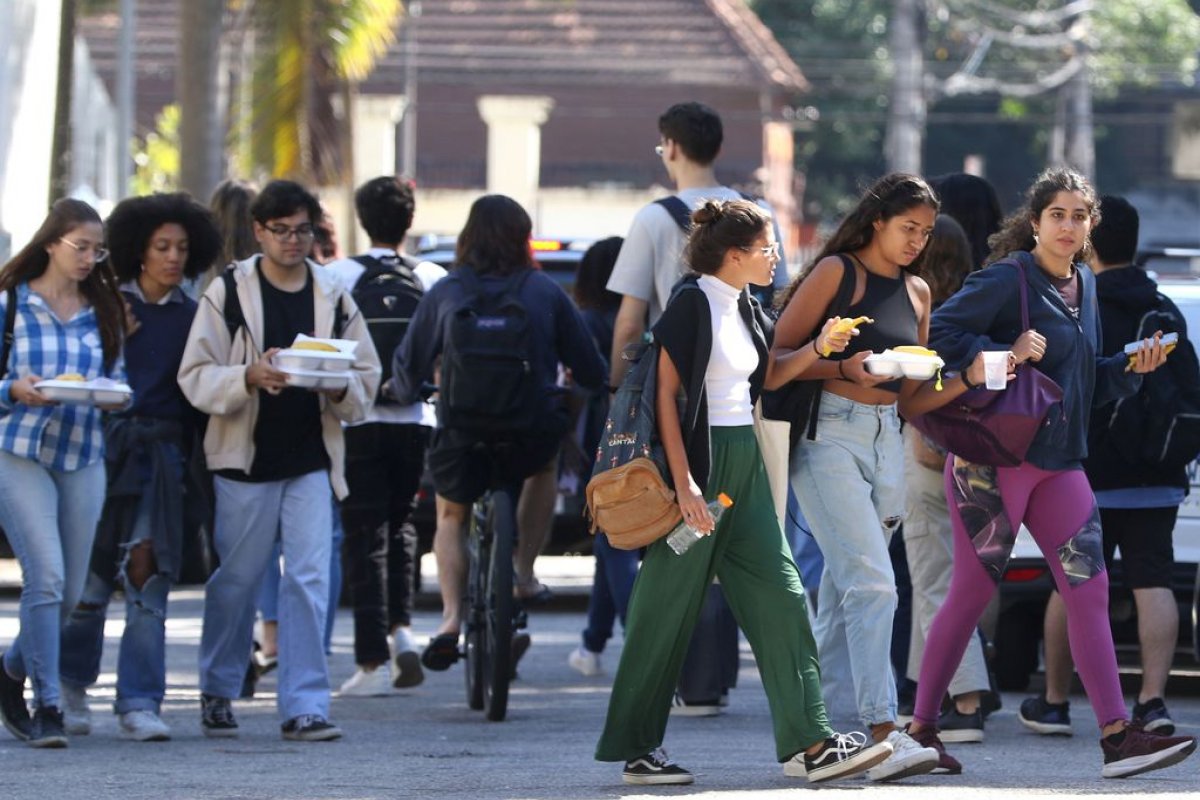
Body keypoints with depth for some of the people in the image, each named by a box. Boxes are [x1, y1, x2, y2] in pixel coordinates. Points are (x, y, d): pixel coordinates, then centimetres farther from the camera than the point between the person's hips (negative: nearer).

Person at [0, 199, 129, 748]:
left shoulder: (104, 312, 12)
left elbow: (119, 379, 15)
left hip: (84, 459, 4)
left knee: (71, 592, 4)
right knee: (46, 575, -15)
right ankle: (47, 704, -8)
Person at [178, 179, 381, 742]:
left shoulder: (334, 297, 9)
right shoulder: (228, 293, 0)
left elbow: (367, 379, 11)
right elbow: (197, 378, -6)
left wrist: (339, 388, -12)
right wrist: (249, 377, -24)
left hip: (312, 462, 2)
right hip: (245, 461, -2)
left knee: (310, 582, -8)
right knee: (236, 582, 8)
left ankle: (305, 705, -7)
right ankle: (218, 692, 26)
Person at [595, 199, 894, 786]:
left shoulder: (746, 308, 12)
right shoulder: (692, 304, -12)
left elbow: (769, 376, 26)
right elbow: (666, 394, -16)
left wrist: (818, 347, 7)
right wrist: (683, 482, -21)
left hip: (744, 460, 8)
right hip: (698, 459, -8)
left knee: (779, 594, 2)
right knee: (669, 605, -2)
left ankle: (808, 743, 1)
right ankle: (637, 750, 6)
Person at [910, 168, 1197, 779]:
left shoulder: (1083, 287, 15)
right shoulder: (1008, 279, -8)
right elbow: (940, 332, -15)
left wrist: (1131, 368, 5)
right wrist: (1003, 355, -24)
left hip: (1059, 463, 7)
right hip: (994, 457, -7)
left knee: (1089, 591, -1)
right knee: (972, 591, -2)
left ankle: (1117, 737, -5)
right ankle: (921, 725, 8)